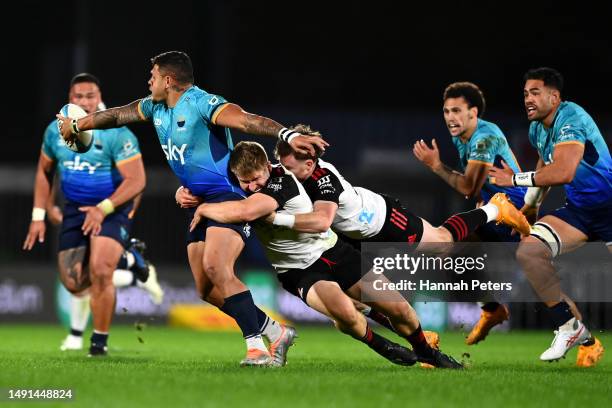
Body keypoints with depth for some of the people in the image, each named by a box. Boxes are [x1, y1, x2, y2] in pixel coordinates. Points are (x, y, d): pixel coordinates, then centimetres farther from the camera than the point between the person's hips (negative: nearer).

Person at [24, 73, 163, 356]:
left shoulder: (117, 134, -17)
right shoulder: (56, 130, 0)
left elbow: (136, 180, -19)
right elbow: (44, 172, 15)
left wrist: (103, 209, -28)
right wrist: (39, 214, 9)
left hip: (112, 209, -5)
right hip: (75, 210, 5)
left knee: (100, 272, -21)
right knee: (74, 283, 0)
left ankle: (100, 341, -3)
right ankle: (137, 275, 26)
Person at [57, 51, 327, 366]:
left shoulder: (202, 103, -17)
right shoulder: (155, 107, 11)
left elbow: (245, 120, -32)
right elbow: (117, 115, 27)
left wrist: (288, 135, -47)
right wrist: (77, 125, 42)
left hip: (227, 195, -9)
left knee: (215, 267, -30)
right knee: (207, 290, 4)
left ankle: (256, 346, -31)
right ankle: (276, 333, 16)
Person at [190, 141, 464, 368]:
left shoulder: (282, 179, -23)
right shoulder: (239, 189, -5)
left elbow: (246, 211, -39)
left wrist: (203, 209, -24)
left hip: (332, 251, -2)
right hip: (299, 273, 2)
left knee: (398, 308, -5)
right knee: (343, 311, -33)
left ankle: (425, 352, 28)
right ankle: (380, 346, -1)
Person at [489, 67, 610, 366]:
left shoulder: (570, 118, -21)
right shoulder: (537, 130, 6)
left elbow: (564, 172, -33)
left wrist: (516, 179, -24)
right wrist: (531, 204, 19)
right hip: (577, 211, 8)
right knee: (528, 251, -12)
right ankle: (572, 329, -6)